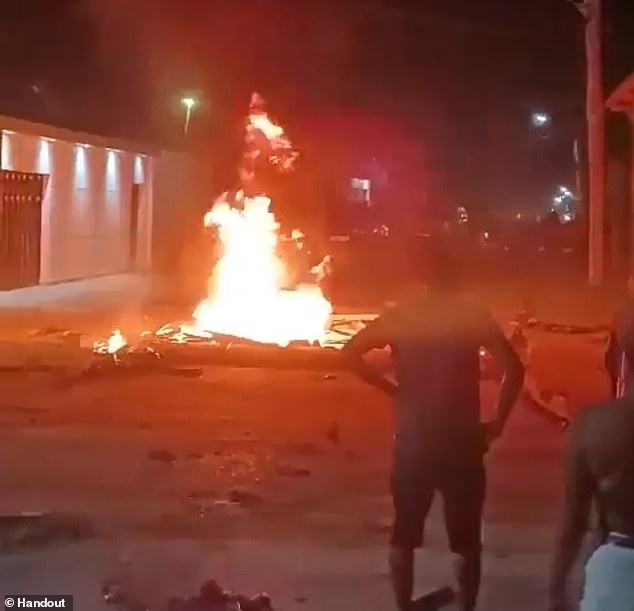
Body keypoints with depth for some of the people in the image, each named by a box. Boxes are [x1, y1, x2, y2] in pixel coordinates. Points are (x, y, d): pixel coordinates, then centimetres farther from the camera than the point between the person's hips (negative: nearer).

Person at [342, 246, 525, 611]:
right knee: (466, 541, 9)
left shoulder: (400, 316, 3)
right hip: (460, 439, -2)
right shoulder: (473, 317, -2)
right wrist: (497, 424, -4)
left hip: (413, 439, 2)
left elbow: (352, 352, -3)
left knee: (404, 535, 15)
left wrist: (392, 389, 3)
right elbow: (514, 369, -11)